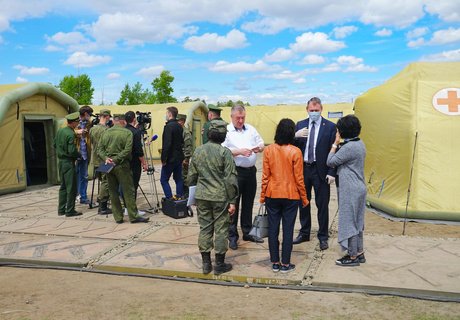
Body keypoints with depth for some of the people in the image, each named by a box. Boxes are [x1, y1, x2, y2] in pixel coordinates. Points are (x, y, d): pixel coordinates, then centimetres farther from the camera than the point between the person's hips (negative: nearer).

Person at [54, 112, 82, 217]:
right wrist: (79, 155, -5)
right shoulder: (71, 134, -19)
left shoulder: (59, 131, 7)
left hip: (60, 161, 9)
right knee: (71, 187, -1)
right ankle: (70, 210, 3)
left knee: (63, 186, 16)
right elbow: (72, 151, -22)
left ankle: (61, 209, 21)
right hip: (69, 162, -9)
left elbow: (54, 145, 18)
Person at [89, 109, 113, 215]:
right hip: (105, 160, -8)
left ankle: (101, 205, 23)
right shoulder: (106, 130, -16)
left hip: (95, 160, 8)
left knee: (102, 182, 18)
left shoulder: (92, 129, 7)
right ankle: (103, 207, 2)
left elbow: (91, 143, 14)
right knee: (105, 183, -1)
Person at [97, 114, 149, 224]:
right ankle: (133, 216, 1)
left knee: (113, 192, 9)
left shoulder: (106, 133, 9)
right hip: (122, 165, -4)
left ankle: (118, 217, 11)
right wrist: (116, 159, -13)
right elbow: (127, 150, -15)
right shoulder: (127, 133, -4)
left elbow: (100, 149, 4)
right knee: (128, 191, 0)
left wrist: (106, 158, -7)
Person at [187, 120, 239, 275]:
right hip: (220, 197, -4)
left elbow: (191, 176, 10)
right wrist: (232, 201, -6)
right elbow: (230, 179, -12)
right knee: (221, 229, 6)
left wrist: (194, 192, 23)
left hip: (202, 197, 4)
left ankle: (206, 263, 20)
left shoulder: (198, 151, 4)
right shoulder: (224, 152, -11)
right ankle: (220, 264, 15)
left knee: (205, 228, 12)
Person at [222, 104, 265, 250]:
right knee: (233, 204, 1)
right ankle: (232, 236, 10)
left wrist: (259, 148, -9)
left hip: (251, 171, 5)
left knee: (248, 203, 15)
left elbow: (261, 143, 13)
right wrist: (239, 152, -21)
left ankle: (247, 232, 27)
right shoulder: (226, 131, -5)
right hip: (235, 172, -5)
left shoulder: (251, 129, 11)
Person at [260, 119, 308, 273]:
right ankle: (285, 264, 14)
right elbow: (299, 178, -7)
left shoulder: (269, 150, -5)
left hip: (272, 195, 2)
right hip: (291, 196, -2)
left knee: (273, 229, 10)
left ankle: (275, 263, 18)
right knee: (288, 230, 7)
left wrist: (263, 195, 9)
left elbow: (265, 175, -2)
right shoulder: (295, 152, -10)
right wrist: (304, 197, 5)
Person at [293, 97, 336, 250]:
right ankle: (304, 233, 30)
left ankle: (323, 237, 18)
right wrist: (296, 136, -17)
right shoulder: (300, 125, 7)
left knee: (322, 205, 4)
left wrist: (332, 172, -11)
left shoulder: (330, 126, -4)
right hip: (303, 169, 4)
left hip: (320, 171, -4)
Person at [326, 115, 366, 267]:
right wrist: (339, 144, 6)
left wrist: (335, 143, -7)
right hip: (359, 188, 10)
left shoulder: (348, 147, -21)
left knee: (348, 221, 1)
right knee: (357, 221, 17)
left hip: (349, 190, -10)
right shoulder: (360, 144, 9)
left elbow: (330, 162, -13)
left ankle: (353, 257, 11)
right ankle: (359, 253, 28)